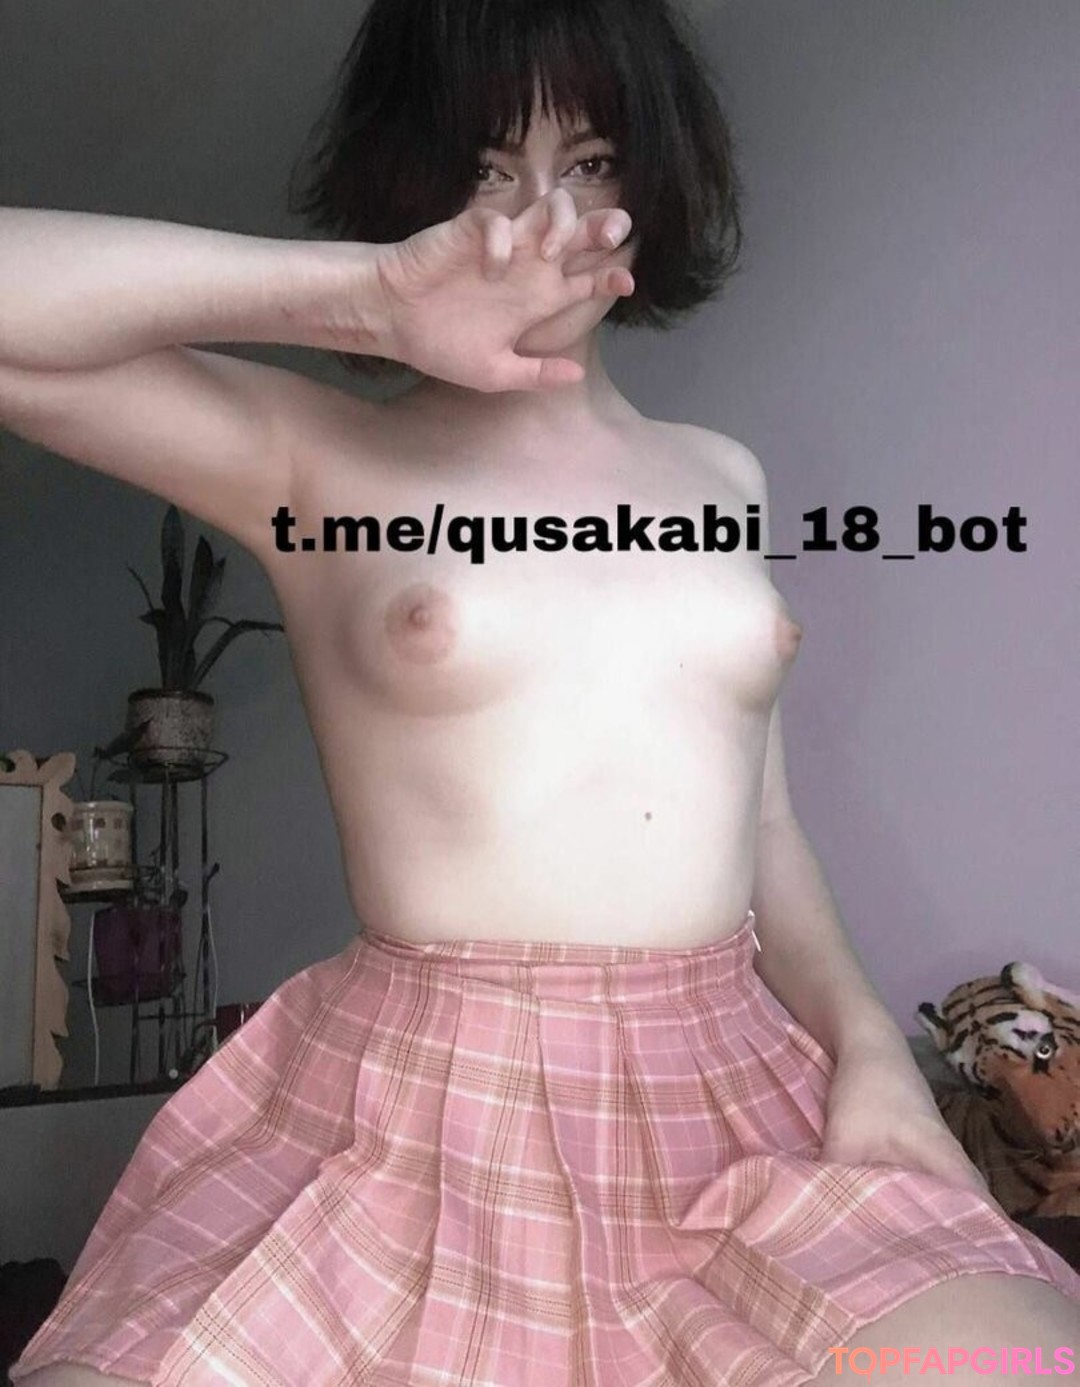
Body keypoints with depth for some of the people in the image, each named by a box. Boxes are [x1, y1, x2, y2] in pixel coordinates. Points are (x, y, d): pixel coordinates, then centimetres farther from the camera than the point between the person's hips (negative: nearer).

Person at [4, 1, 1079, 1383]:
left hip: (736, 1101, 4)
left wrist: (865, 1039, 1)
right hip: (411, 1112, -3)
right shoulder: (307, 457, 2)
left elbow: (761, 821, 16)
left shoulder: (723, 475, 15)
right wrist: (362, 292, -13)